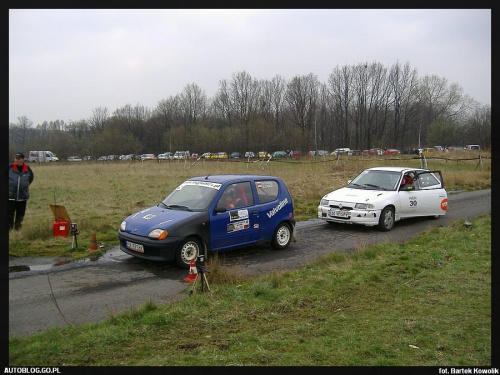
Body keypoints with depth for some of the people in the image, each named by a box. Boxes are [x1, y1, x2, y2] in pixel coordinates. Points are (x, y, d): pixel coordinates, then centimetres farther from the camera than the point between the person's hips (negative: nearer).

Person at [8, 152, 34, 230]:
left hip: (23, 195, 2)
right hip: (11, 195, -2)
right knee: (10, 212, 2)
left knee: (21, 212, 10)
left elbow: (31, 177, 19)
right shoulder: (10, 167, -7)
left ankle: (18, 225, 24)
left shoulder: (27, 169, 0)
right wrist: (10, 184, 8)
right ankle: (10, 225, 15)